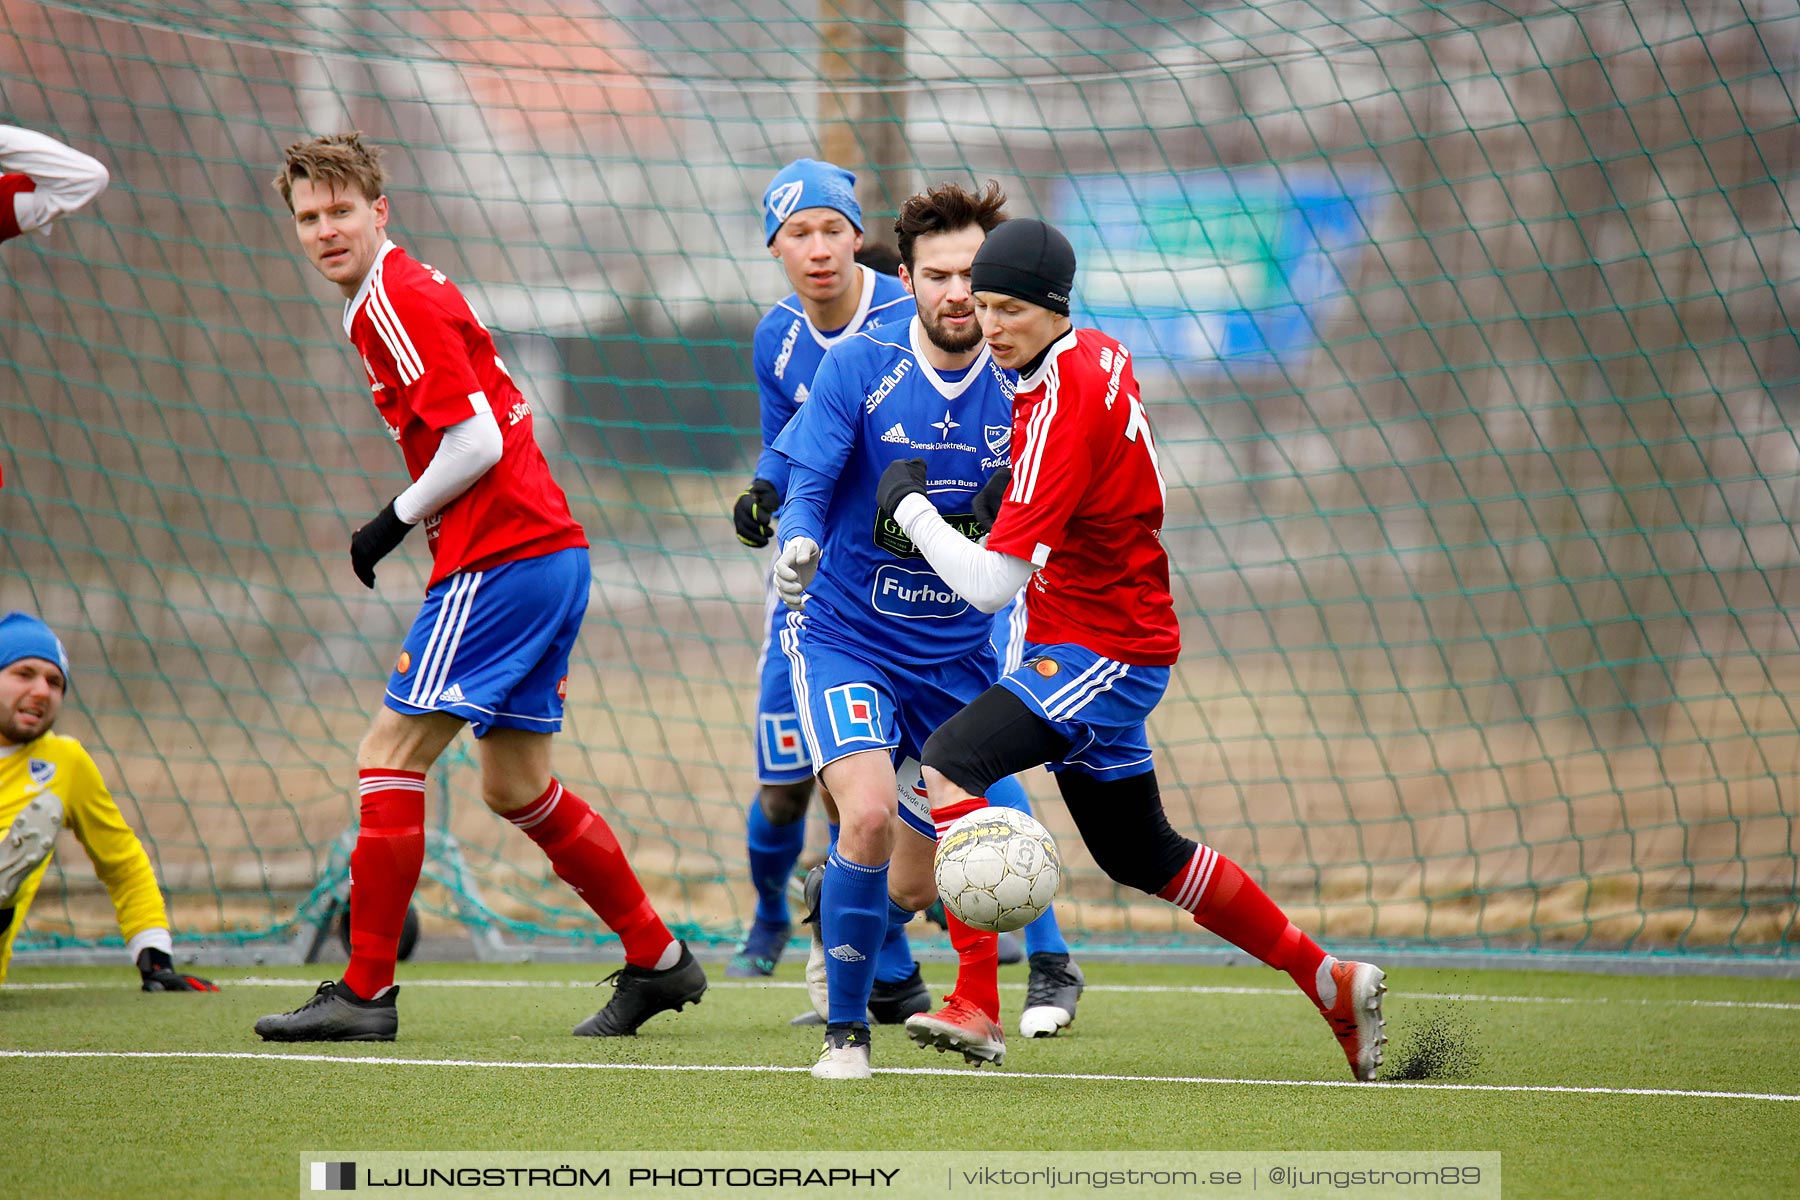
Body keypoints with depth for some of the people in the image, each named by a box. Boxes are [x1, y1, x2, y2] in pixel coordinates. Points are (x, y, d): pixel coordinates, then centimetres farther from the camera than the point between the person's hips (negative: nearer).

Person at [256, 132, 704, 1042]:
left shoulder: (396, 302, -11)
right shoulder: (403, 294, 19)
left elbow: (476, 443, -18)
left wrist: (394, 521, -7)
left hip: (499, 560, -10)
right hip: (550, 550, 10)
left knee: (390, 754, -7)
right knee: (514, 785, 16)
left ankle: (366, 992, -6)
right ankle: (656, 958, 21)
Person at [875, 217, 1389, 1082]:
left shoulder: (1059, 404, -23)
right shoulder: (1100, 358, 5)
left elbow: (991, 583, -24)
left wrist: (908, 504, -12)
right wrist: (1014, 490, 13)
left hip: (1100, 650, -10)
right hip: (1117, 643, 10)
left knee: (949, 760, -26)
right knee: (1139, 855, 21)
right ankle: (1332, 984, 31)